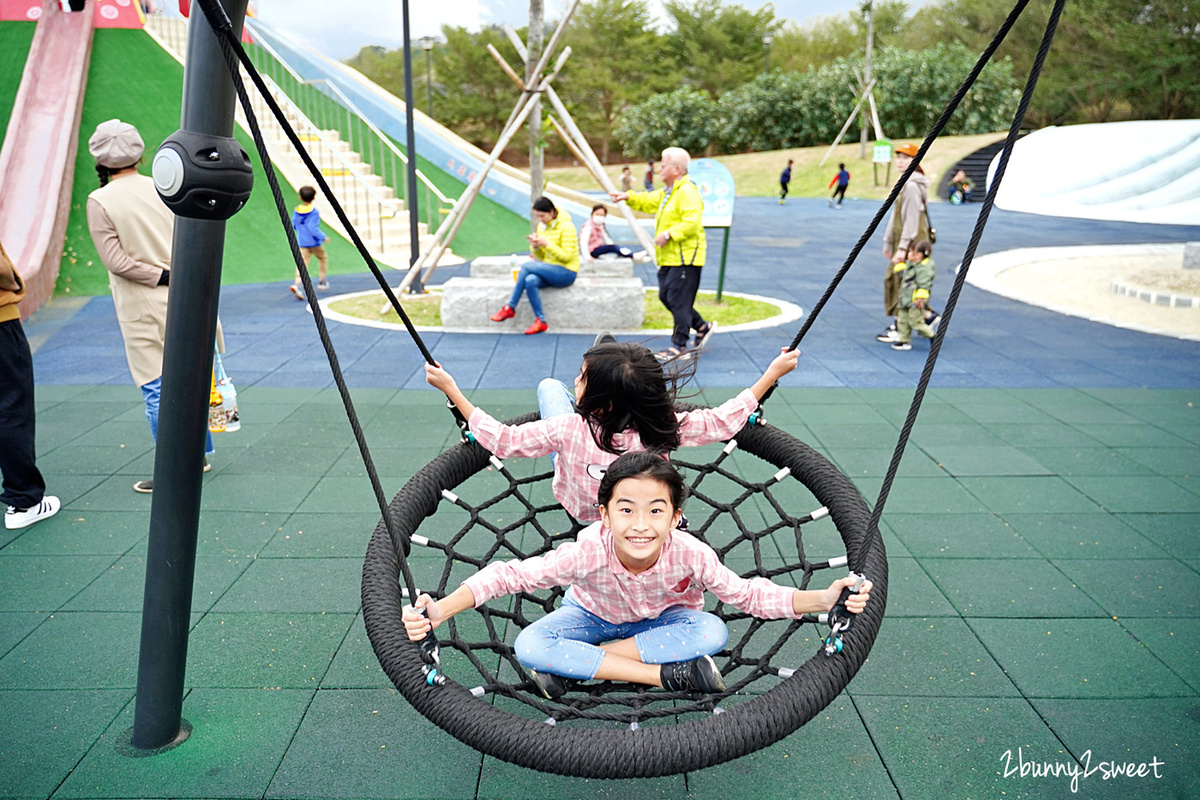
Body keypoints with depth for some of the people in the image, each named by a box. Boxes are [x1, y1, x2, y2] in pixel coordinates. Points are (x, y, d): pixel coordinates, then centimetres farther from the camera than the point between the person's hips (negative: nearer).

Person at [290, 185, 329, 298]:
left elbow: (294, 226, 12)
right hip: (315, 242, -4)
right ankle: (323, 281, 26)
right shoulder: (314, 211, -14)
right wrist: (323, 237, -14)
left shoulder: (296, 211, 3)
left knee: (302, 263, -4)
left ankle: (297, 283, -26)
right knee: (323, 258, 21)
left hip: (302, 243, 4)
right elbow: (313, 228, -22)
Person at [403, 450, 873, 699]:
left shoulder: (690, 556, -32)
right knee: (529, 647, -30)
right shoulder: (587, 552, -36)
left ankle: (576, 664, -23)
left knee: (712, 632, -32)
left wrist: (824, 599, -38)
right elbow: (507, 575, -35)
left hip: (662, 619, 1)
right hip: (592, 614, 0)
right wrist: (439, 611, -46)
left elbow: (749, 596, -24)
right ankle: (666, 674, -26)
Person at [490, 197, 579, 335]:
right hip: (550, 271, 7)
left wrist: (547, 244, -22)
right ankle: (540, 321, -25)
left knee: (526, 266, -24)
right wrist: (535, 247, -7)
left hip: (566, 272, -7)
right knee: (530, 280, -29)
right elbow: (540, 257, 14)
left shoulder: (566, 227, -10)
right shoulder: (541, 226, 11)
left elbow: (566, 256, -16)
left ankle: (510, 308, -16)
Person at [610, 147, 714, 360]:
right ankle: (702, 327, 27)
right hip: (669, 257, 11)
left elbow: (692, 223, -24)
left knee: (679, 300, -8)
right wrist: (629, 197, 16)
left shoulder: (687, 192, -16)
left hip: (684, 257, -11)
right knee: (666, 296, 15)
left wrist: (669, 234, -25)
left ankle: (679, 346, -1)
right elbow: (649, 201, 30)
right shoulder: (667, 192, 18)